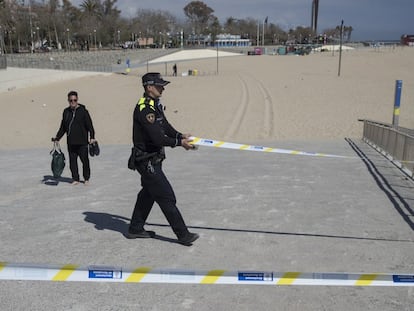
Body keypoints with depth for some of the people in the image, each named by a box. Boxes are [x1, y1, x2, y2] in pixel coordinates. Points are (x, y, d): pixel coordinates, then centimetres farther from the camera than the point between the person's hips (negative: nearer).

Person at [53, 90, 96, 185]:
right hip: (71, 142, 4)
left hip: (82, 142, -4)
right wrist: (57, 137, 12)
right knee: (72, 161, 6)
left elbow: (89, 125, -5)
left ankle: (86, 178, 18)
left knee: (85, 160, 1)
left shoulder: (83, 111, -2)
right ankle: (75, 179, 17)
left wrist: (92, 137, -15)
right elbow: (63, 127, 19)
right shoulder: (66, 111, 11)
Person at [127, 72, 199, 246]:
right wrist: (179, 143, -18)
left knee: (148, 194, 20)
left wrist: (181, 136, -3)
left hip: (153, 160, 11)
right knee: (166, 197, -6)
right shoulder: (144, 109, -22)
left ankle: (135, 229, 34)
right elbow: (157, 139, -26)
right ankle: (183, 235, 2)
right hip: (147, 161, -11)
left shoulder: (155, 106, 11)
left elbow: (165, 127, 13)